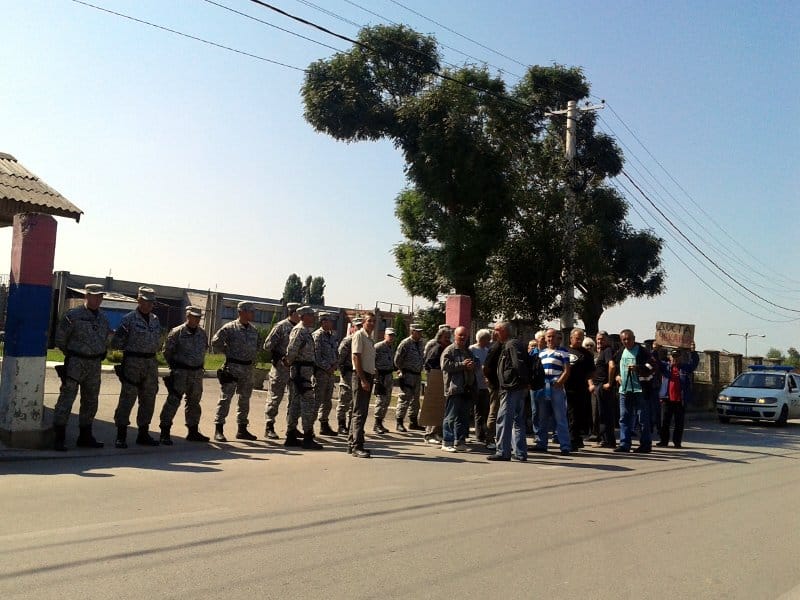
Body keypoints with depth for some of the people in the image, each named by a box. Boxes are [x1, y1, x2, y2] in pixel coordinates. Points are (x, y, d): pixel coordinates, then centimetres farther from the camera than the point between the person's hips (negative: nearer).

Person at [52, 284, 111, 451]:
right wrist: (72, 355, 3)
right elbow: (60, 339, -4)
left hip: (95, 365, 7)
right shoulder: (73, 315, -9)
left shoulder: (103, 318, 11)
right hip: (75, 363, -7)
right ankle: (58, 437, -5)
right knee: (67, 398, -9)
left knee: (90, 402, 12)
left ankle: (85, 437, 23)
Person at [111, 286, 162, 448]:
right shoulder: (129, 319, -6)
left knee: (148, 399, 10)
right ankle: (121, 436, 0)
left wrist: (150, 352, 11)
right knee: (127, 397, -6)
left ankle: (143, 434, 20)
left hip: (151, 363, 6)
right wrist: (132, 349, 3)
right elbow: (116, 342, -6)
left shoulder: (155, 320, 12)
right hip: (132, 363, -6)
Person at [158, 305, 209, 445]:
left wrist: (200, 366, 13)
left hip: (197, 373, 6)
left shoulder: (202, 334, 8)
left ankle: (193, 431, 25)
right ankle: (165, 432, -5)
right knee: (173, 401, -9)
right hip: (180, 372, -6)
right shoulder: (177, 332, -8)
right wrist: (175, 367, -3)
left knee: (194, 402, 14)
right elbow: (167, 351, -4)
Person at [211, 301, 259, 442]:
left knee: (245, 399, 11)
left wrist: (252, 356, 9)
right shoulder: (229, 328, -9)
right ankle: (218, 430, -3)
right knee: (225, 398, -7)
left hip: (248, 368, 7)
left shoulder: (253, 331, 11)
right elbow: (215, 342, -9)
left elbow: (257, 347, 25)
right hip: (232, 367, -7)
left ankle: (242, 429, 21)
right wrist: (229, 352, -4)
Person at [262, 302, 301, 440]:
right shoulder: (281, 326, -9)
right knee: (275, 398, -2)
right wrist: (280, 357, -11)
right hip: (281, 367, -7)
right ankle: (269, 427, 4)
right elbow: (268, 345, -10)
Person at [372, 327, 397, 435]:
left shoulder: (392, 347, 15)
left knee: (387, 400, 12)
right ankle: (376, 425, -7)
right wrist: (375, 372, -18)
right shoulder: (378, 346, -11)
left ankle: (380, 423, 21)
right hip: (380, 375, -9)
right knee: (381, 399, -12)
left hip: (389, 375, 9)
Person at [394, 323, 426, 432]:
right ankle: (399, 423, -5)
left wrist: (421, 368, 12)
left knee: (415, 399, 13)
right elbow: (397, 359, -10)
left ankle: (413, 422, 23)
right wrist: (403, 371, -4)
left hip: (418, 375, 8)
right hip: (408, 375, -8)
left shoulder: (421, 344, 10)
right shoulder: (405, 343, -12)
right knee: (405, 398, -9)